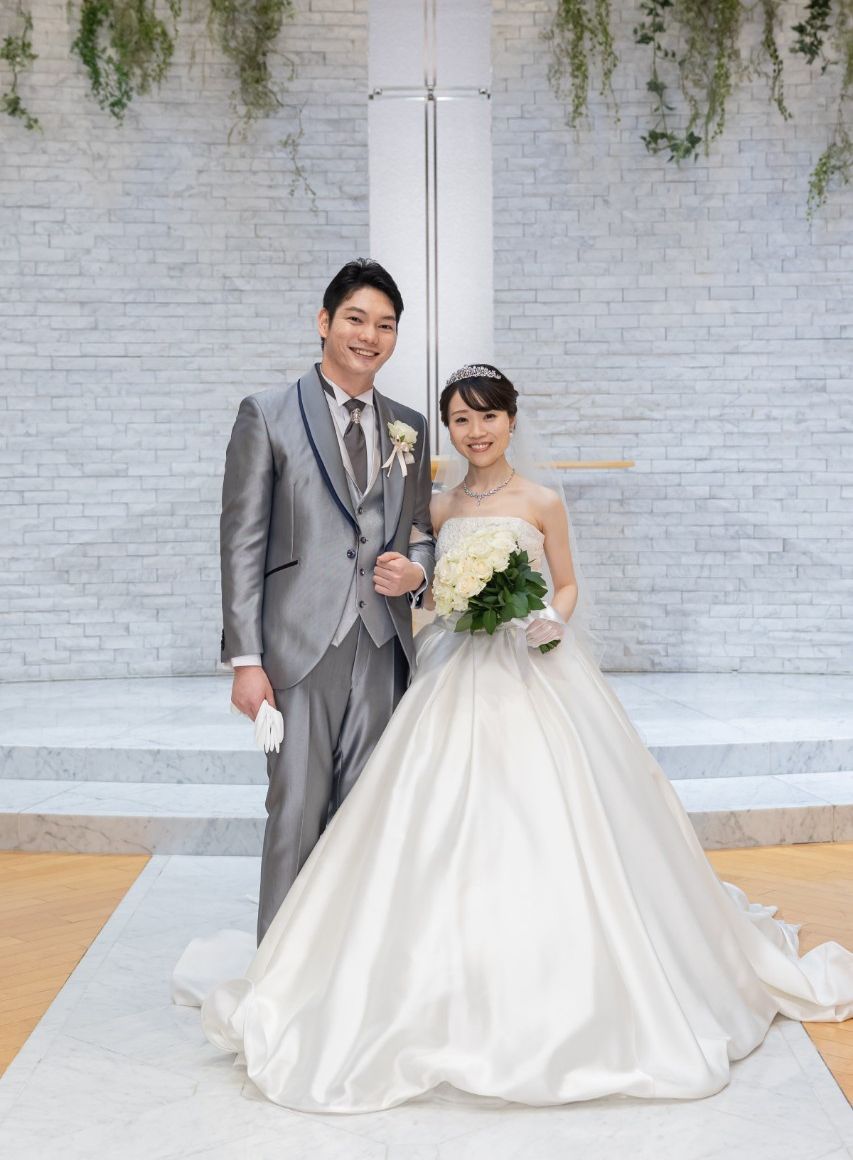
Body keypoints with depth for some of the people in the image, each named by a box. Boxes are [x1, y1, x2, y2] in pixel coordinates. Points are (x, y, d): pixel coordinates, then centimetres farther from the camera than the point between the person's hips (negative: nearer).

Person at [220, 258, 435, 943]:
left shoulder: (410, 428, 14)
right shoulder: (268, 414, 0)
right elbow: (242, 541, -4)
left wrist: (418, 568, -3)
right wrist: (245, 658, -10)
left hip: (382, 648, 4)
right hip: (300, 646, -4)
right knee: (297, 812, 0)